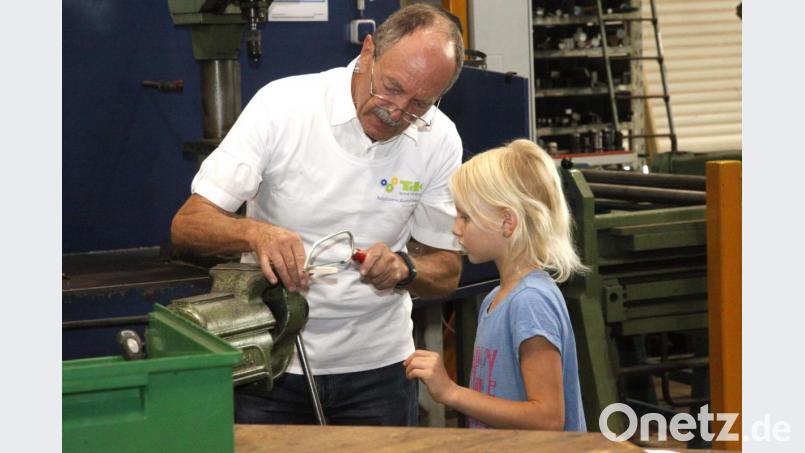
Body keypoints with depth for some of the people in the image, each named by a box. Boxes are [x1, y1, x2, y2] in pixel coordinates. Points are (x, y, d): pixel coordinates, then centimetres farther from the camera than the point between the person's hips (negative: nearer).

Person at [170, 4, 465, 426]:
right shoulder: (282, 104, -15)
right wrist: (254, 232, -36)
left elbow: (446, 272, 1)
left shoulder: (439, 139, -7)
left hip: (376, 363, 2)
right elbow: (186, 225, -16)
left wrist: (402, 268, -22)